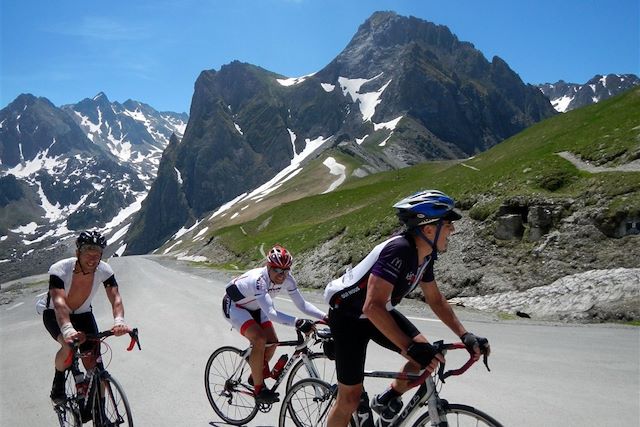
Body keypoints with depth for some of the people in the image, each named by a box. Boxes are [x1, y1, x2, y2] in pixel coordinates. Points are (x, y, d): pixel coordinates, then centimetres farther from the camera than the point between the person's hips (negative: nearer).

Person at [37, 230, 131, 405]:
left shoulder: (104, 270, -24)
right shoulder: (59, 270, -34)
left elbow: (115, 297, -35)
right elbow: (59, 303, -47)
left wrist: (119, 321, -55)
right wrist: (67, 329, -65)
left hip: (82, 313, 3)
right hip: (53, 313, -3)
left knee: (94, 363, -8)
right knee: (69, 346, -32)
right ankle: (58, 382, 0)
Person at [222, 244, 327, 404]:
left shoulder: (286, 278, -20)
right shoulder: (258, 279, -40)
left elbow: (302, 304, -20)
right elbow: (271, 313, -49)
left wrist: (325, 316, -34)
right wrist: (297, 322, -60)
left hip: (254, 307, 7)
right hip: (234, 306, -7)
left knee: (272, 342, -5)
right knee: (260, 340, -25)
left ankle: (256, 374, 22)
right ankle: (259, 389, -11)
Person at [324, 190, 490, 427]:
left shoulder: (424, 254, -6)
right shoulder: (398, 250, -34)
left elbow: (435, 299, 8)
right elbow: (372, 307, -40)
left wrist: (465, 336, -1)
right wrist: (411, 348, -43)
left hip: (379, 312, 8)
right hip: (348, 316, -7)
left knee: (428, 357, -8)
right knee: (350, 398, -4)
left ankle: (386, 400, 16)